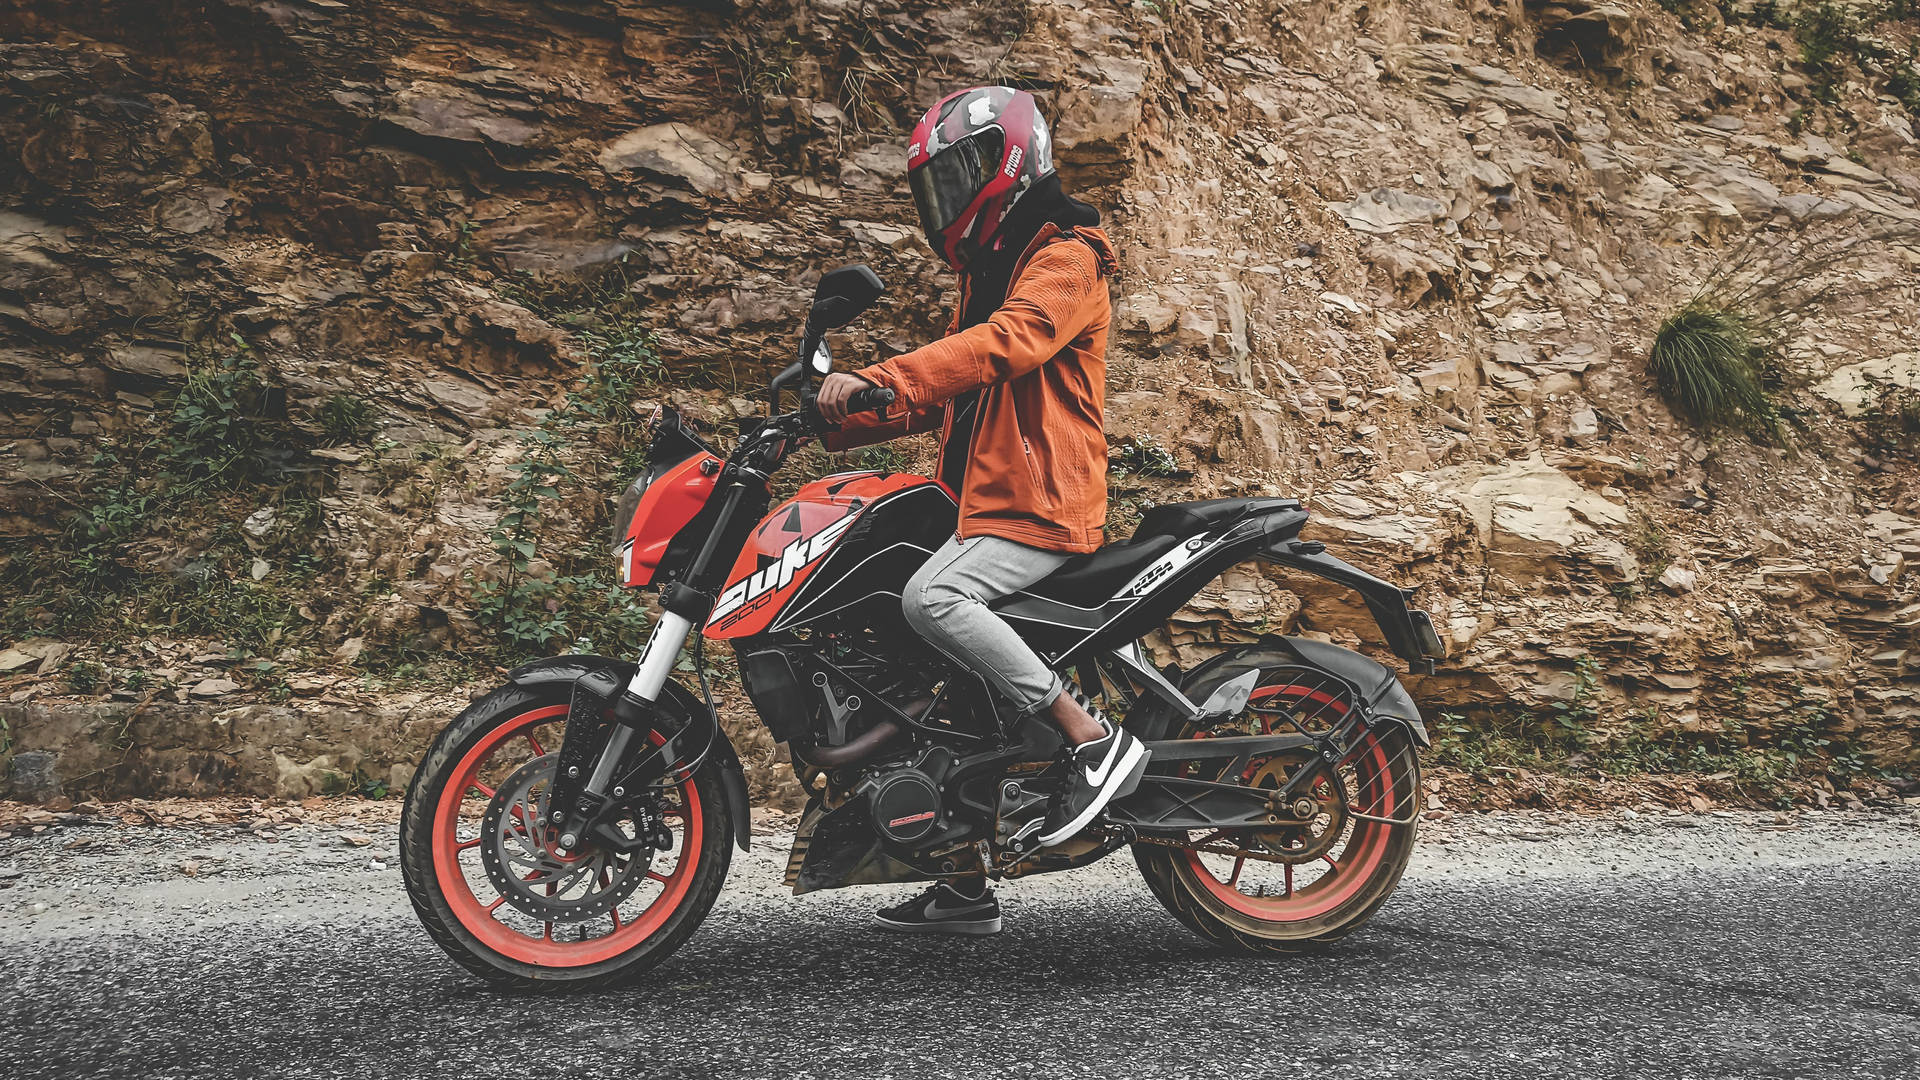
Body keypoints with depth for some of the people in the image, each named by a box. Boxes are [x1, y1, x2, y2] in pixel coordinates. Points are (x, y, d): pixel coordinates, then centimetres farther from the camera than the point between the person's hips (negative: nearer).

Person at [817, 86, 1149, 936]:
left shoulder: (1066, 260, -6)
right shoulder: (990, 273, 25)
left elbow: (1005, 345, -26)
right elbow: (950, 388, 27)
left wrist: (877, 380, -34)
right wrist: (841, 422, 14)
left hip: (1044, 506, -10)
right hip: (987, 503, 10)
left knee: (932, 597, -32)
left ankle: (1096, 739, -22)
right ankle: (964, 890, 14)